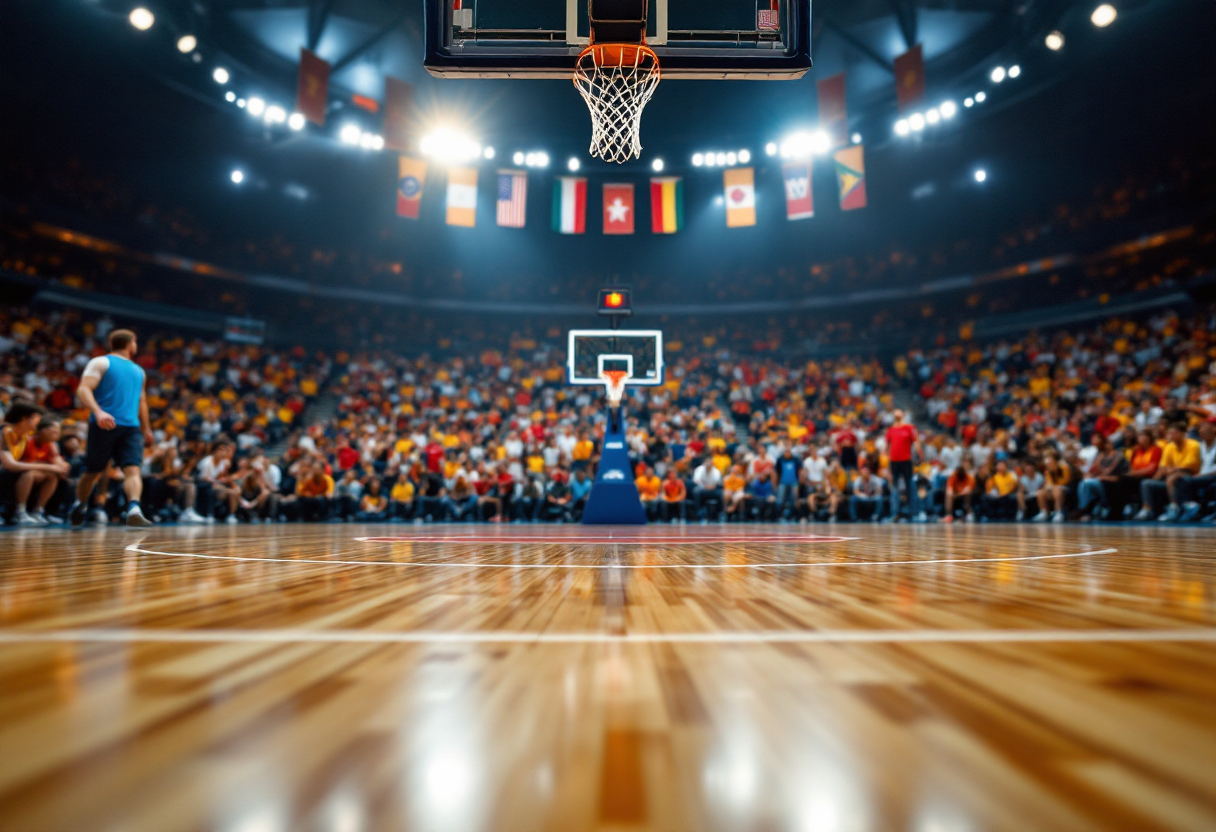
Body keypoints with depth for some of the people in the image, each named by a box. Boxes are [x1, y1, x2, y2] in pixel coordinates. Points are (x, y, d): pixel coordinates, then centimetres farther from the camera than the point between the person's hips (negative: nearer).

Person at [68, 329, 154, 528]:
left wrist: (146, 428, 32)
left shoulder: (138, 370, 21)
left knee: (133, 469, -16)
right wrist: (98, 412, -27)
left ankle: (134, 511, -31)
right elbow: (83, 389, -11)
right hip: (104, 426, -4)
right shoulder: (101, 362, 2)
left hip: (131, 428, 4)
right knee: (93, 472, 8)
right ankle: (79, 507, 30)